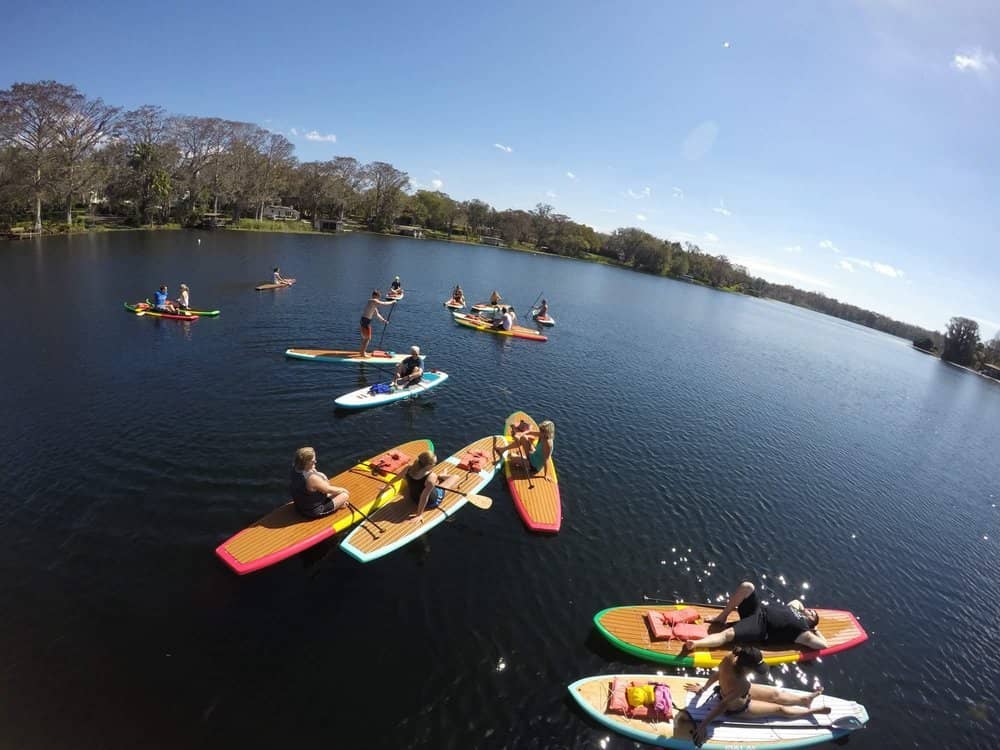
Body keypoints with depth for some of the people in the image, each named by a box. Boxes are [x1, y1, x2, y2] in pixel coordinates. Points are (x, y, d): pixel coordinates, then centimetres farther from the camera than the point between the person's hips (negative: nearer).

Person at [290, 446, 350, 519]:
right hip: (315, 511, -8)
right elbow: (329, 490, -19)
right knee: (345, 494, -1)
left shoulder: (295, 470, -12)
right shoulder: (312, 478, -37)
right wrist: (342, 490, -4)